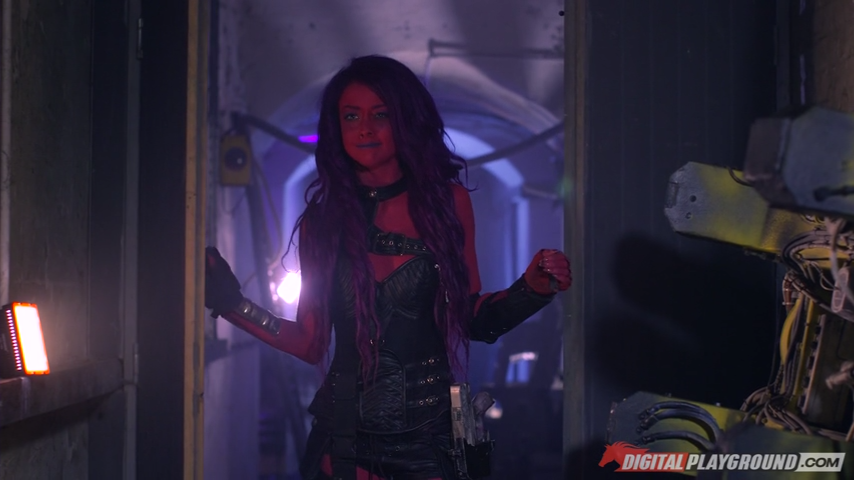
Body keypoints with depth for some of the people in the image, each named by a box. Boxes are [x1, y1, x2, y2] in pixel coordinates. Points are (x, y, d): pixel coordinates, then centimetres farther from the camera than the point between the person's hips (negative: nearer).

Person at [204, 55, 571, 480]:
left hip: (429, 433, 0)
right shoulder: (323, 217, 1)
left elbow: (472, 318, 2)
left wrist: (532, 289, -14)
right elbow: (311, 343, 3)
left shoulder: (448, 202, 0)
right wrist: (234, 305, -6)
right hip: (344, 438, 1)